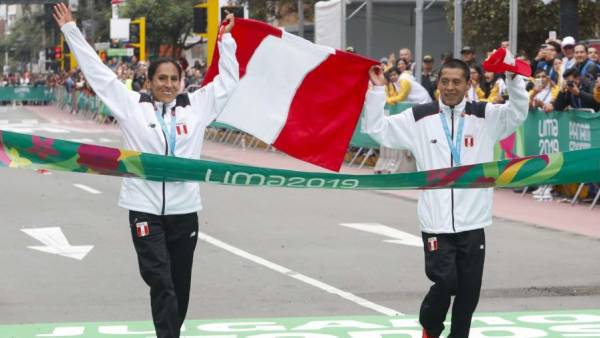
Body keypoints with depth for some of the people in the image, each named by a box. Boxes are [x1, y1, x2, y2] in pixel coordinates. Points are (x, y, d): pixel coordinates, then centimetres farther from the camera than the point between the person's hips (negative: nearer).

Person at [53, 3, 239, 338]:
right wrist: (72, 31, 5)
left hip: (184, 210, 3)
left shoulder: (196, 106, 7)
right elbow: (98, 72, 5)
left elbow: (227, 81, 15)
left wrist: (226, 40, 13)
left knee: (180, 286, 11)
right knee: (161, 283, -10)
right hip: (145, 209, -3)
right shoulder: (132, 106, 3)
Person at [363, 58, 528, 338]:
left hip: (473, 222, 2)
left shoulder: (486, 116, 5)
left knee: (469, 290, 6)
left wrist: (514, 79, -22)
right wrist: (377, 90, -5)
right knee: (445, 281, -9)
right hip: (436, 221, -2)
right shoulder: (419, 117, 4)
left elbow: (518, 113, -8)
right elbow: (378, 129, 3)